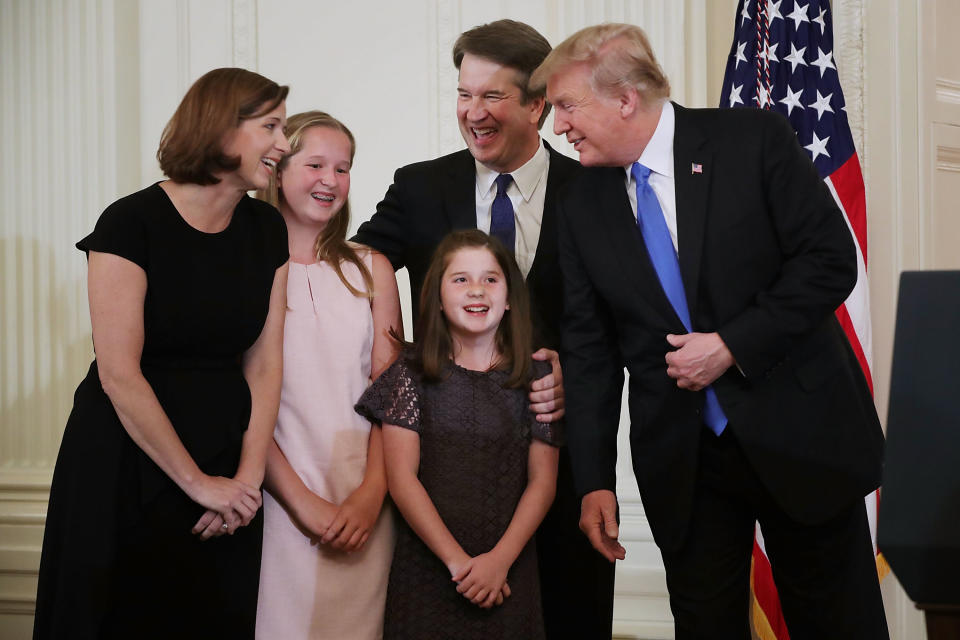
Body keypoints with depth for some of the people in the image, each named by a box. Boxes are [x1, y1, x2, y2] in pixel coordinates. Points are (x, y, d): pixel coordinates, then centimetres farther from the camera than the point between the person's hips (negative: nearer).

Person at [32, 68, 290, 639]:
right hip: (128, 458, -5)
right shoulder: (132, 223, -14)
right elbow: (119, 374, -17)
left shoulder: (267, 230, 3)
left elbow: (264, 363, 0)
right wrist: (197, 481, -14)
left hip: (226, 461, 5)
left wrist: (248, 476, -11)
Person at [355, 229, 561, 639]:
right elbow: (401, 477, -5)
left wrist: (501, 559, -12)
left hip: (508, 571, 1)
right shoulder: (411, 375, 0)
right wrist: (456, 559, -12)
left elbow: (542, 482, 0)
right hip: (426, 566, -1)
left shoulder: (535, 378, 3)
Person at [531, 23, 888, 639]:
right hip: (682, 462, 3)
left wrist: (732, 346, -17)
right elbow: (589, 347, 5)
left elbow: (830, 259, -10)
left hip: (799, 433, -3)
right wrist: (595, 481, -1)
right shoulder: (582, 205, 4)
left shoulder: (753, 139, -7)